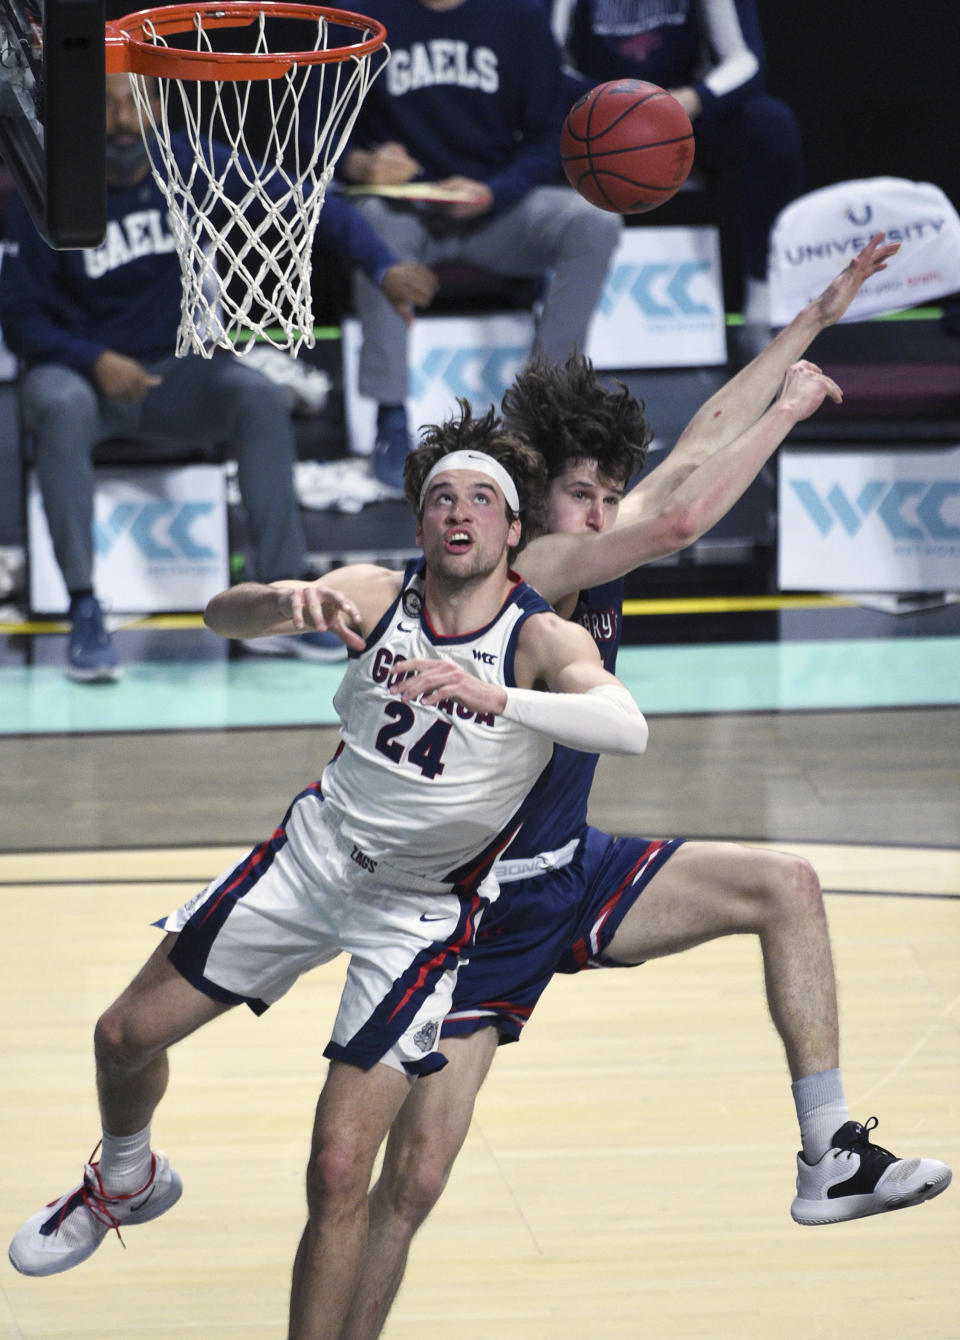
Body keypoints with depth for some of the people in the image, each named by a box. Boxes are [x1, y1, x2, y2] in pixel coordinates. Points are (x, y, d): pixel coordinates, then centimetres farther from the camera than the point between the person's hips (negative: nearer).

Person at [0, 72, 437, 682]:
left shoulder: (194, 167, -6)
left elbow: (310, 206, -11)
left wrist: (384, 266, -28)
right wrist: (96, 361, -25)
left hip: (174, 367, 2)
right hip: (77, 367, -2)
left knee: (261, 399, -25)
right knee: (62, 410, -37)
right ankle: (85, 611, -33)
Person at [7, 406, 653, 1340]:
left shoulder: (543, 639, -21)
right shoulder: (376, 595, -10)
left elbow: (627, 728, -41)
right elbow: (223, 616, -22)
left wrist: (492, 695, -56)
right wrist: (285, 599, -46)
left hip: (422, 908, -4)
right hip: (315, 851, 4)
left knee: (338, 1173, -15)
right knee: (128, 1034, 13)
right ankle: (127, 1181, 45)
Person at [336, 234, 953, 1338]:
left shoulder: (591, 566, -2)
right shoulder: (505, 583, -25)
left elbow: (697, 442, 8)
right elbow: (681, 516, -35)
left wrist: (814, 320, 10)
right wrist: (791, 407, -22)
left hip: (572, 875, 9)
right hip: (475, 913, -9)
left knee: (784, 887, 5)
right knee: (412, 1178, -12)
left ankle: (831, 1159, 6)